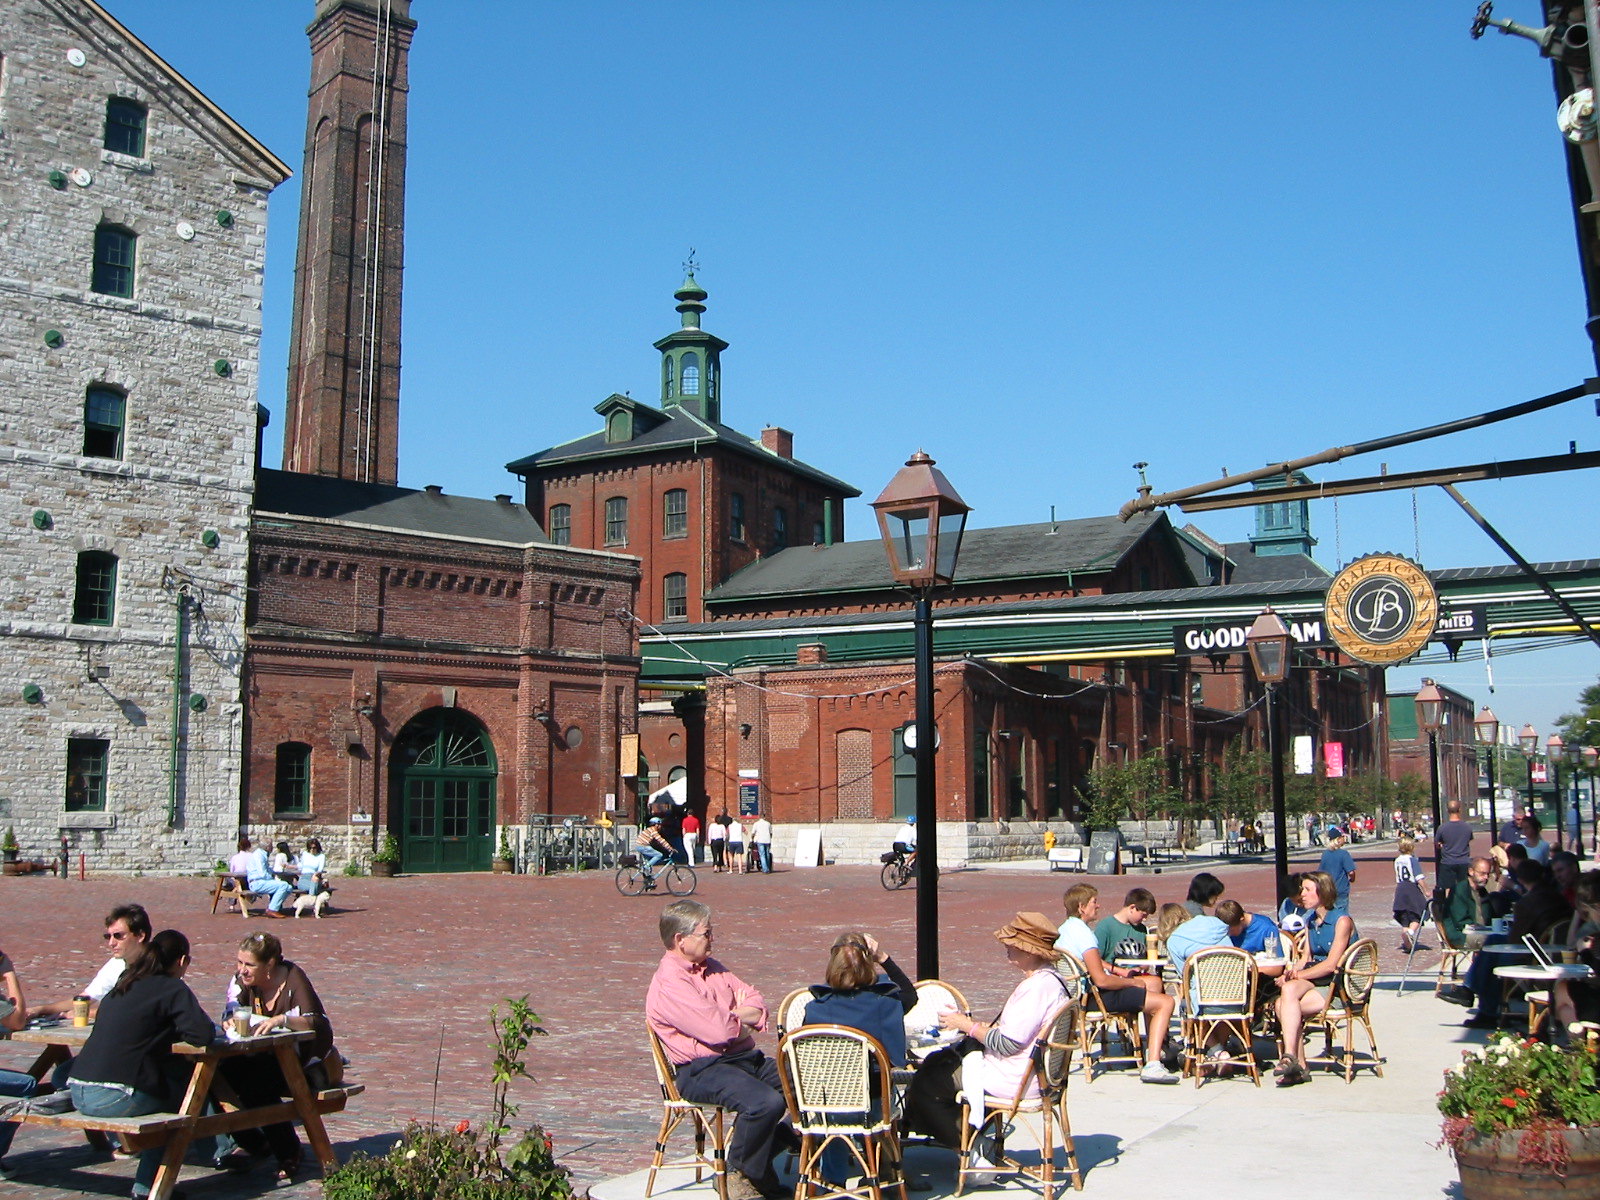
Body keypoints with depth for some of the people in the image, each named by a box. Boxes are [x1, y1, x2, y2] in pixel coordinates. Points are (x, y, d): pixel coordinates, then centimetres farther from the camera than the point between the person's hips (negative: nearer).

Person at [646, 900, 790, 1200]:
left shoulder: (711, 967, 16)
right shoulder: (669, 984, -15)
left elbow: (757, 1005, 13)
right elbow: (720, 1032, -22)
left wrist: (731, 1016, -9)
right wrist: (741, 1016, 0)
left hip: (746, 1057, 9)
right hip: (702, 1071, -9)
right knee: (765, 1102, -32)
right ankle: (738, 1175, -6)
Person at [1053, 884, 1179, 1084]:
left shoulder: (1065, 928, 9)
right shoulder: (1083, 933, -23)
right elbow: (1101, 980, -27)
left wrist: (1122, 972, 15)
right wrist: (1132, 982, -12)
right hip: (1097, 997, -11)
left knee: (1154, 981, 24)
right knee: (1166, 1002, -10)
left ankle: (1153, 1047, 31)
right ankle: (1152, 1065, -16)